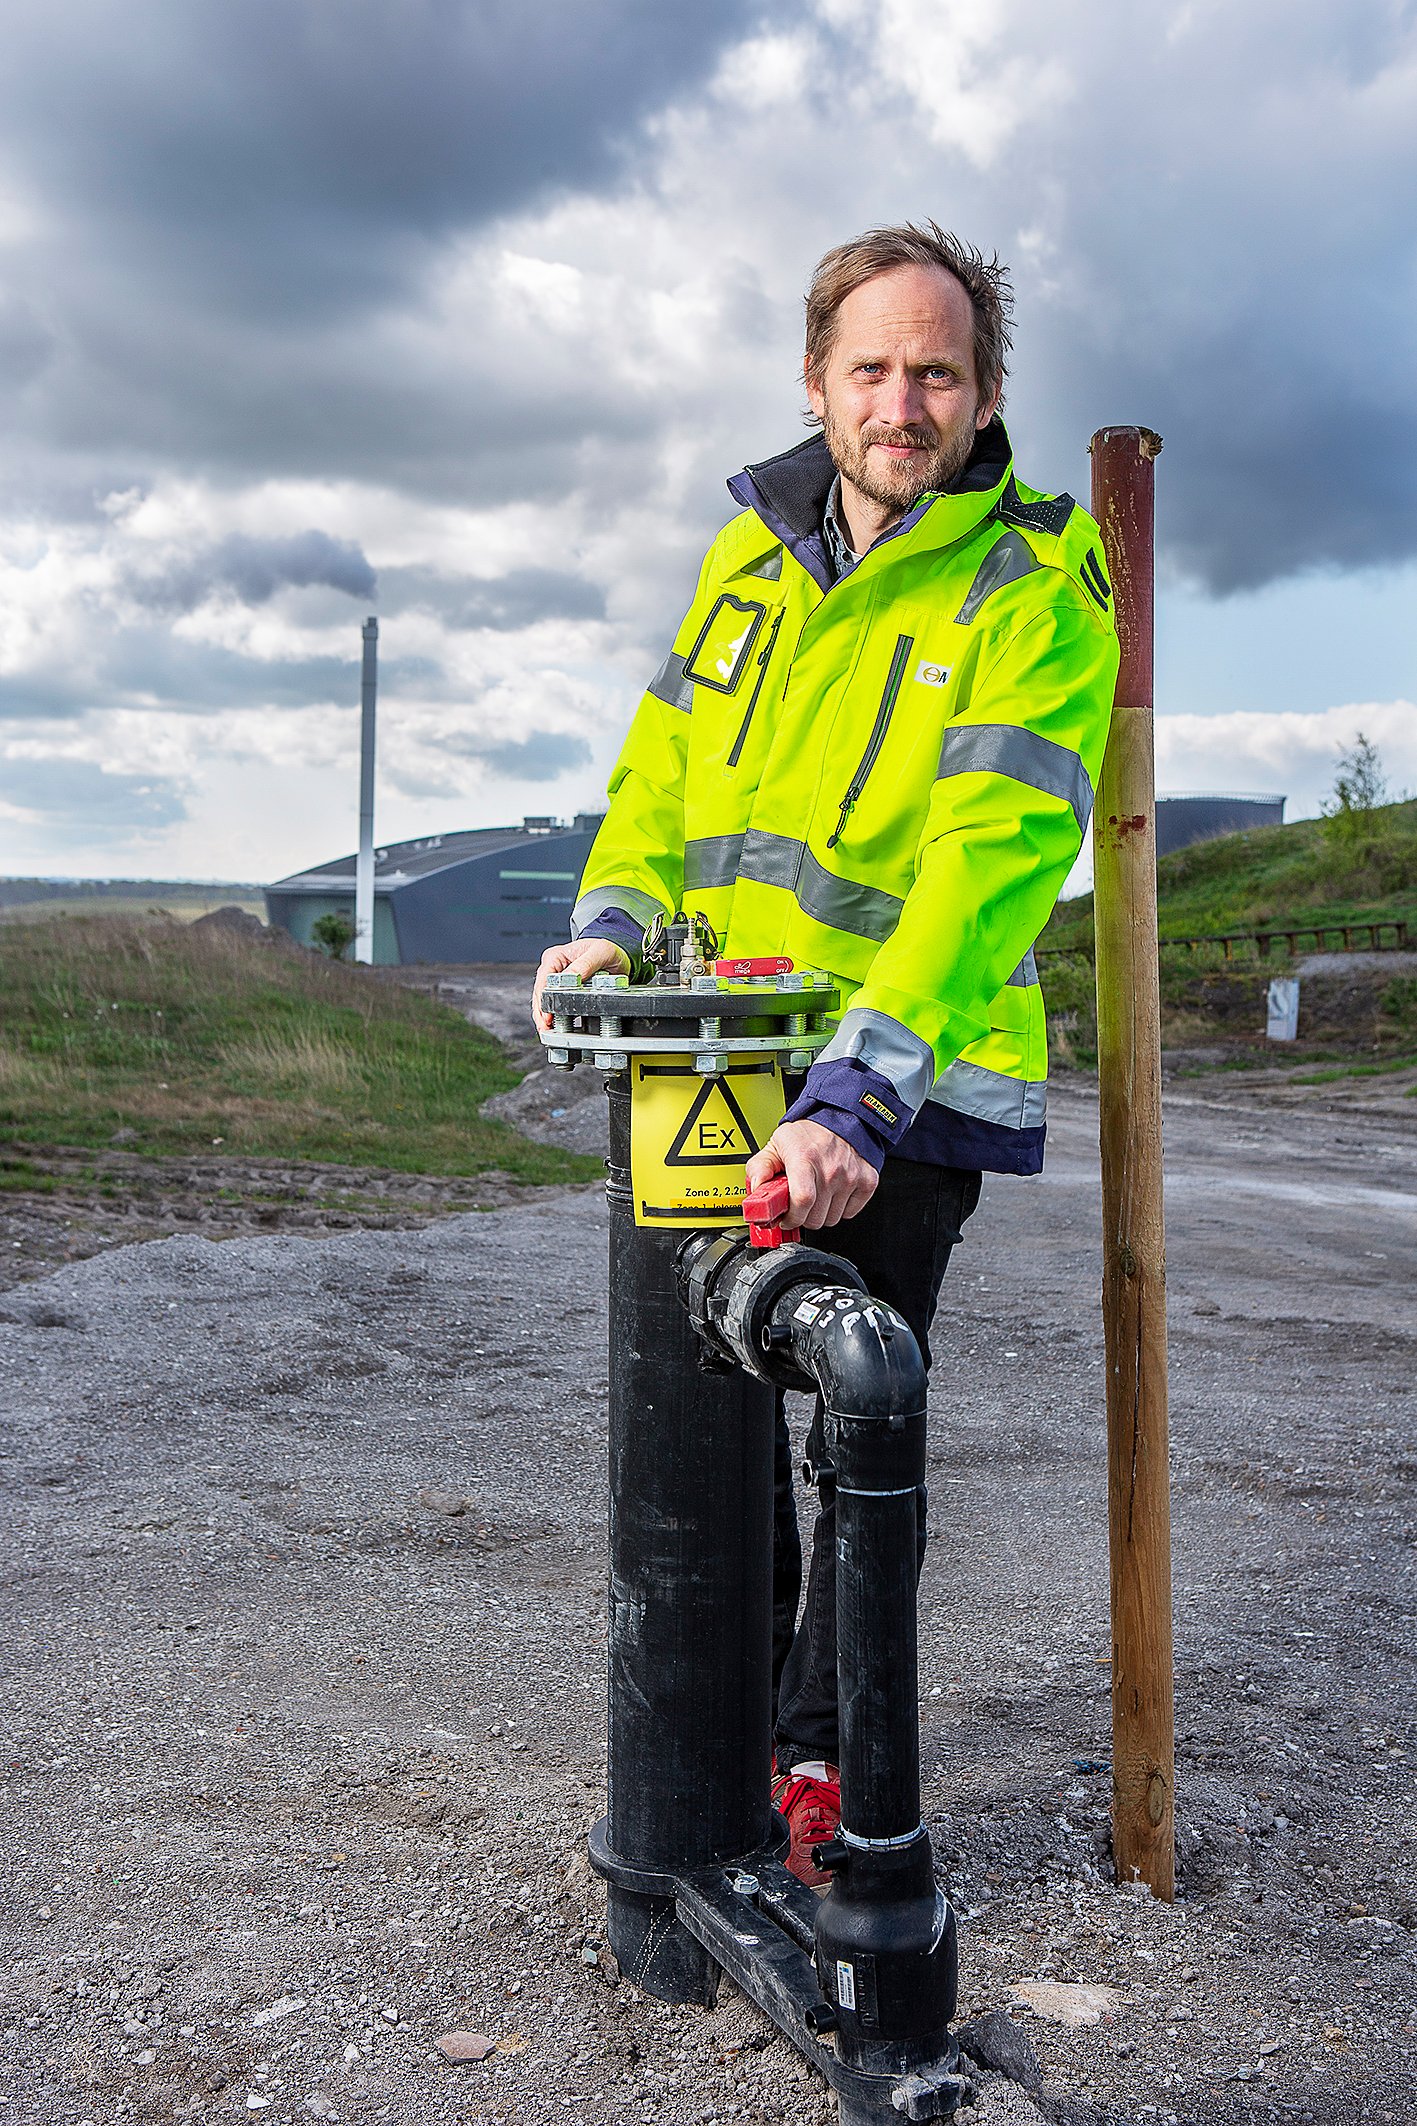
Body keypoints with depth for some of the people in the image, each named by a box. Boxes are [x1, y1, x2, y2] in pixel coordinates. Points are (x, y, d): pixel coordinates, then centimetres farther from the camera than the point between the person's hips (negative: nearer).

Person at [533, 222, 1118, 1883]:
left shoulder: (1038, 587, -13)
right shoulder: (754, 548, 6)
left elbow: (992, 856, -25)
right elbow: (667, 757, 14)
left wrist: (859, 1094, -36)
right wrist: (614, 917, -6)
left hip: (910, 1084, -5)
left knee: (863, 1434, 5)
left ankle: (825, 1749, 26)